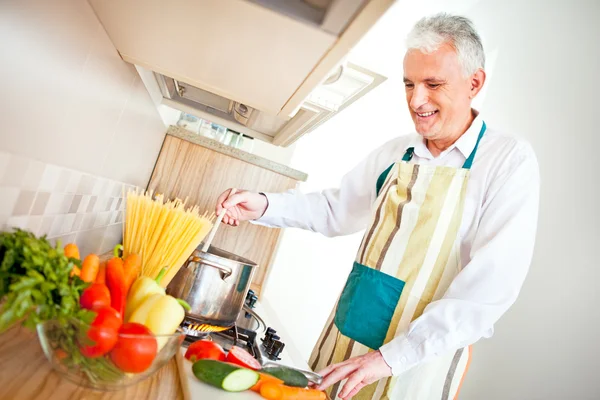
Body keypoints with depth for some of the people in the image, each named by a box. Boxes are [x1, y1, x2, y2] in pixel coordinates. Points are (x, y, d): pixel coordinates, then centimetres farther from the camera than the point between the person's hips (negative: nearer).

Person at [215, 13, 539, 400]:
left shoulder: (511, 160, -13)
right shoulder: (394, 152, 2)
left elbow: (490, 288, -20)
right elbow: (336, 209, 10)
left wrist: (391, 356, -24)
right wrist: (264, 205, -4)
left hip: (418, 360, -4)